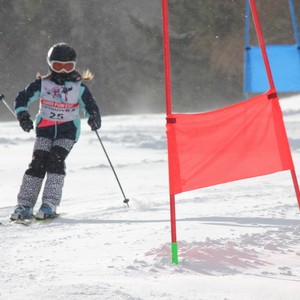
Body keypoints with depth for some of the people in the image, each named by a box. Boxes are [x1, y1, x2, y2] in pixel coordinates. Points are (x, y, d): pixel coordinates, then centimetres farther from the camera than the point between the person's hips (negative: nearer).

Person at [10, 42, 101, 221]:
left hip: (68, 130, -1)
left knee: (55, 161, -21)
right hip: (45, 128, 1)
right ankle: (25, 206, -11)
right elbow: (22, 98, 5)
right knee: (38, 163, -12)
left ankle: (50, 205, -22)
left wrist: (94, 118, -17)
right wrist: (23, 114, -12)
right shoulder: (42, 84, 1)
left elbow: (90, 106, 5)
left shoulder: (79, 87, 0)